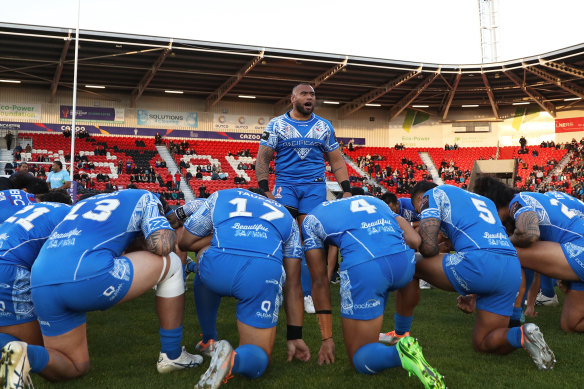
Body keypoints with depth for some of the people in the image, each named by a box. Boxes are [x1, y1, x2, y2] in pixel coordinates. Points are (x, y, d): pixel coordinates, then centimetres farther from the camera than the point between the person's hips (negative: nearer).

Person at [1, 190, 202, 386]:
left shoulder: (85, 203, 35)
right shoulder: (144, 198, 17)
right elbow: (162, 245, 3)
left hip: (40, 285, 7)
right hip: (88, 277, -7)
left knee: (75, 367, 26)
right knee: (171, 264, 15)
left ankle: (26, 356, -5)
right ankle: (172, 355, 17)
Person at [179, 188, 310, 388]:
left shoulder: (221, 196, 33)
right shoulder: (285, 217, 35)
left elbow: (185, 242, 32)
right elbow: (293, 285, 33)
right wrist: (295, 336, 38)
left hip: (218, 266, 0)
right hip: (265, 273, 0)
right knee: (258, 359, 16)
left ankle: (209, 342, 40)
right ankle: (234, 359, -17)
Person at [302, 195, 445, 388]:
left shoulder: (311, 220, 26)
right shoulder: (374, 201, 34)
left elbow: (320, 281, 21)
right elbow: (415, 241, 17)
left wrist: (327, 338, 25)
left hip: (363, 268, -4)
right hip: (404, 262, 5)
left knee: (360, 358, 11)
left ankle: (400, 353, -20)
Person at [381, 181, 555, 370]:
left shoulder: (433, 194, 14)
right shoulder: (482, 199, 35)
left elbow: (428, 247, 0)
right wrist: (474, 294, 33)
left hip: (478, 263, -7)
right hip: (513, 271, 8)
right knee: (482, 343, 21)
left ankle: (401, 336, 19)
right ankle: (522, 334, -6)